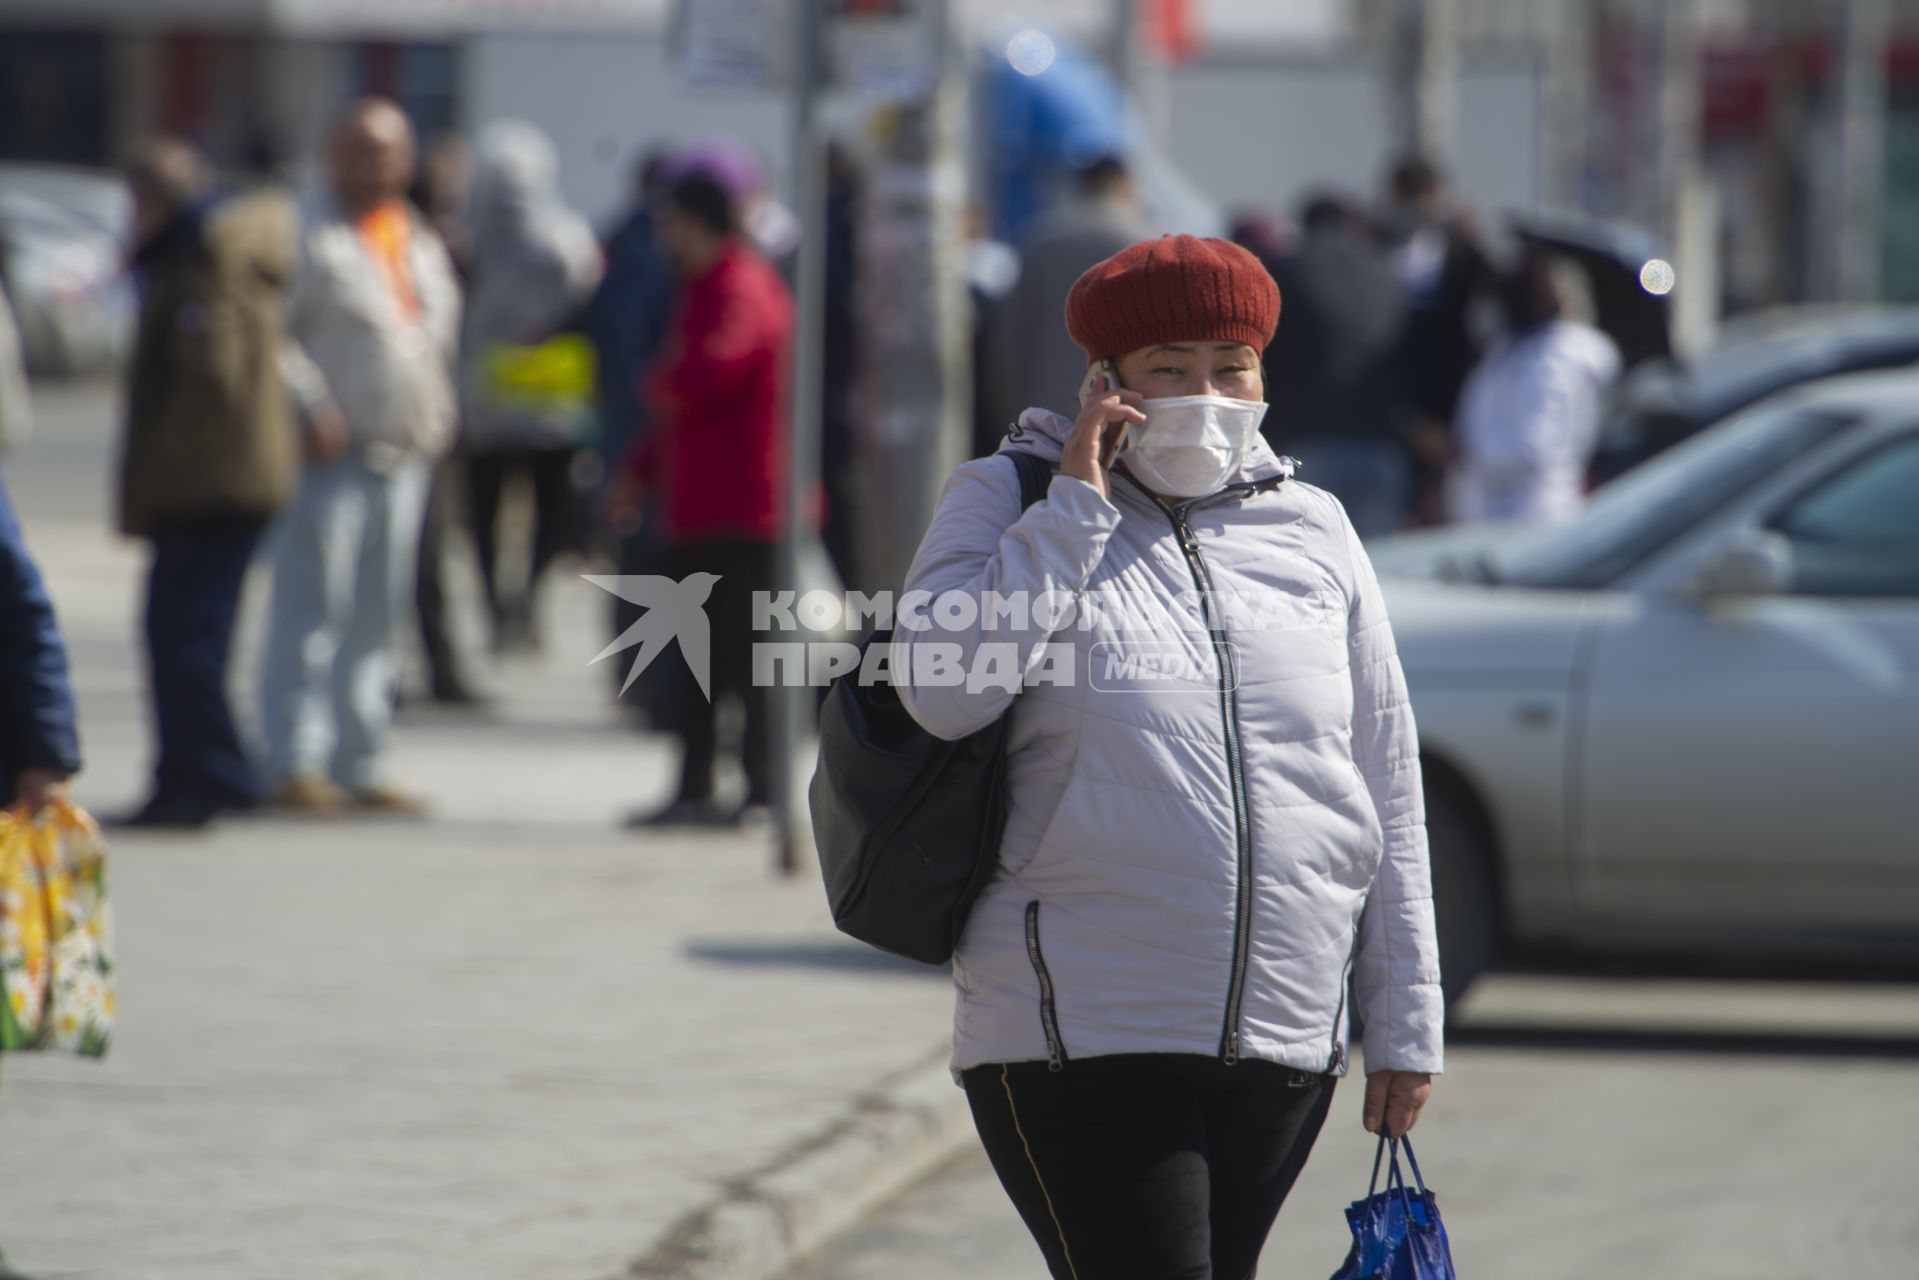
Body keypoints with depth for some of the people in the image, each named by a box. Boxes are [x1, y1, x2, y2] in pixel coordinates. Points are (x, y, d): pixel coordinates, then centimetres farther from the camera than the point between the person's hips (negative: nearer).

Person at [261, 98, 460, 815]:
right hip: (330, 454, -7)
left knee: (377, 620, 9)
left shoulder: (423, 245, 17)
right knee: (312, 608, -10)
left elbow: (442, 331, 26)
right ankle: (295, 763, -10)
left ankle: (360, 764, 14)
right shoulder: (309, 237, -4)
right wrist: (308, 406, -16)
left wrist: (436, 419, 15)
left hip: (403, 455, 7)